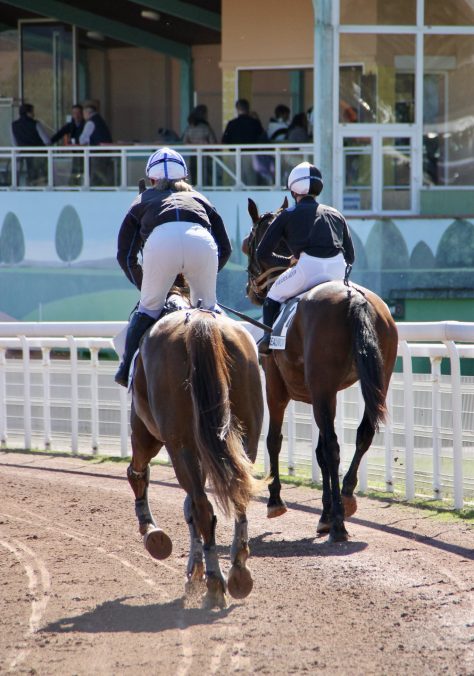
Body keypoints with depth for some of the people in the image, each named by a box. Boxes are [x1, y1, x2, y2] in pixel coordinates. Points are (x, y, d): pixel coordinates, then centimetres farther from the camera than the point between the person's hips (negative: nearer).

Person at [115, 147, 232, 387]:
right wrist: (200, 277, 46)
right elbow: (225, 249, 34)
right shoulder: (199, 199, 40)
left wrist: (143, 285, 44)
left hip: (161, 243, -1)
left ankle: (127, 369, 8)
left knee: (148, 309, 15)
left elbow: (125, 256, 31)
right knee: (207, 309, 21)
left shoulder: (142, 202, 37)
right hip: (201, 241, 1)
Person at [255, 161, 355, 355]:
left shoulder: (288, 215, 16)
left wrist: (287, 261, 28)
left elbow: (262, 254, 13)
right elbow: (350, 256, 25)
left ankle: (268, 338, 5)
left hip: (308, 267, -4)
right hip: (338, 271, 4)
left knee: (274, 295, 21)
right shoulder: (335, 214, 26)